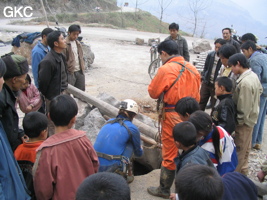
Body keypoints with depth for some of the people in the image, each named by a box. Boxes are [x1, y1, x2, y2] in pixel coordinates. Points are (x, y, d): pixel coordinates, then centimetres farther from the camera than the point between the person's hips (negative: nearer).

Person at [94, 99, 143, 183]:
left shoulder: (109, 122, 15)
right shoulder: (132, 128, 1)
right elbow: (139, 153, 17)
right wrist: (140, 150, 42)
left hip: (95, 167, 5)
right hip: (112, 168, -5)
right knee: (130, 144, 13)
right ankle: (127, 174, 16)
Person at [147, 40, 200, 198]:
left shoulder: (165, 69, -16)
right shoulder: (193, 69, 4)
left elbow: (153, 93, -6)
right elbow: (197, 96, 10)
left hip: (173, 117, -6)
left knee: (170, 155, 6)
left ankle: (164, 190, 22)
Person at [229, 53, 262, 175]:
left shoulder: (245, 83, -30)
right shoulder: (253, 75, -1)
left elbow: (244, 108, -26)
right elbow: (260, 90, 16)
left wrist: (239, 121, -15)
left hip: (245, 121, -9)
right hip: (252, 117, 9)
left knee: (239, 149, 6)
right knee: (245, 147, 23)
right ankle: (243, 170, 39)